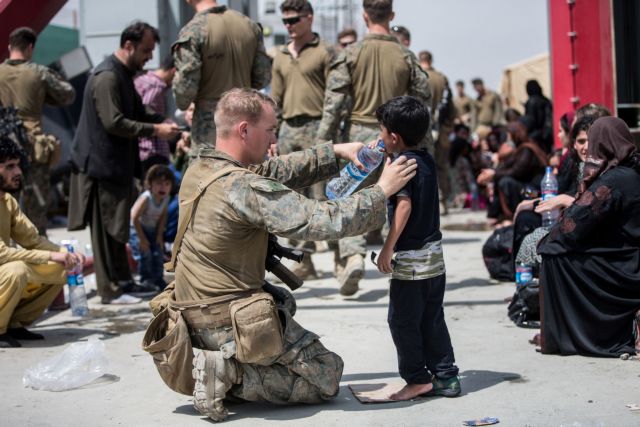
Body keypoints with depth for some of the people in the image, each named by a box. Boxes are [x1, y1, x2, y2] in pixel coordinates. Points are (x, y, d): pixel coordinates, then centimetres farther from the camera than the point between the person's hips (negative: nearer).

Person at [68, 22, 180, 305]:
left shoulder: (124, 75, 15)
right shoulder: (107, 77, -18)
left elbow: (137, 112, 21)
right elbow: (114, 122, -24)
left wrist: (164, 122, 4)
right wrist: (154, 130, -21)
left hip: (117, 163, 10)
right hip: (102, 164, -10)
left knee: (117, 227, 15)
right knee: (106, 228, -3)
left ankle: (122, 281, 23)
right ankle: (110, 290, 3)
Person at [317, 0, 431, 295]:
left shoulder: (350, 54, -4)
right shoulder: (406, 57, 2)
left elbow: (333, 104, -6)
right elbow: (422, 103, 6)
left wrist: (323, 144, -1)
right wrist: (425, 148, 14)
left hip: (360, 133, -2)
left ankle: (352, 256, -18)